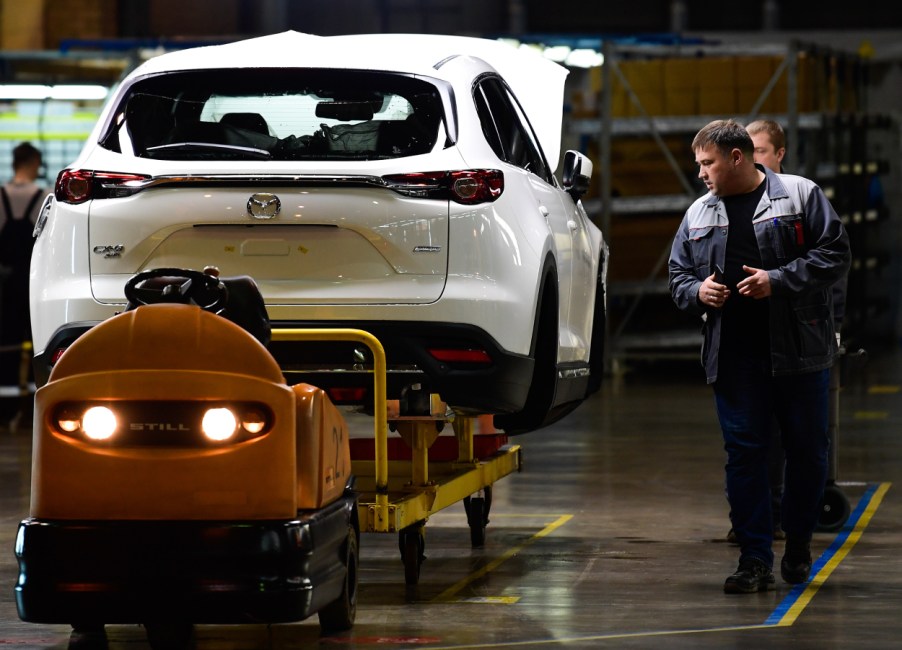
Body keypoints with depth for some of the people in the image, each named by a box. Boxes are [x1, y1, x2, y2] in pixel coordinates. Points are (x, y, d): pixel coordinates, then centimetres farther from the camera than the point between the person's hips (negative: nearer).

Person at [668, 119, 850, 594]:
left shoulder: (800, 195, 0)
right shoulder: (699, 214, 13)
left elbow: (835, 253, -4)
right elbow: (678, 275, 20)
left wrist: (779, 280, -14)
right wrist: (697, 292, -4)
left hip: (800, 352, -3)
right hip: (734, 355, 3)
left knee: (807, 449, 5)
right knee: (743, 453, -2)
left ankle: (798, 541, 25)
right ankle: (754, 560, 1)